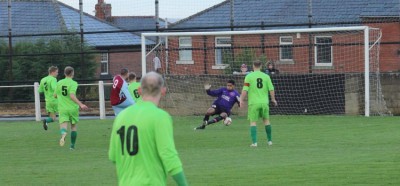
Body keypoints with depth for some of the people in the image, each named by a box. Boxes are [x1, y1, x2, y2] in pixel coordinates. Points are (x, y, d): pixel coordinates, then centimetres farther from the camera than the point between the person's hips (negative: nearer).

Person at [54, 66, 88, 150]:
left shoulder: (59, 83, 5)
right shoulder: (73, 83, -9)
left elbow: (55, 95, 13)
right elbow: (72, 96, -22)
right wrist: (81, 104, -22)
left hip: (62, 108, 2)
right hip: (73, 108, -2)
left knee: (63, 125, -9)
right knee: (73, 126, 16)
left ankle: (63, 134, -45)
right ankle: (72, 145, 20)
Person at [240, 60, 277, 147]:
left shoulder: (249, 76, -4)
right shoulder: (266, 76, 3)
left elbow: (245, 90, -7)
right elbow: (271, 89, 3)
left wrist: (242, 100, 4)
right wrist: (273, 99, 17)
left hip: (253, 103, -3)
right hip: (264, 102, 3)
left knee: (253, 122, 1)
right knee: (266, 120, 17)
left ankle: (254, 142, -9)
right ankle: (269, 141, 22)